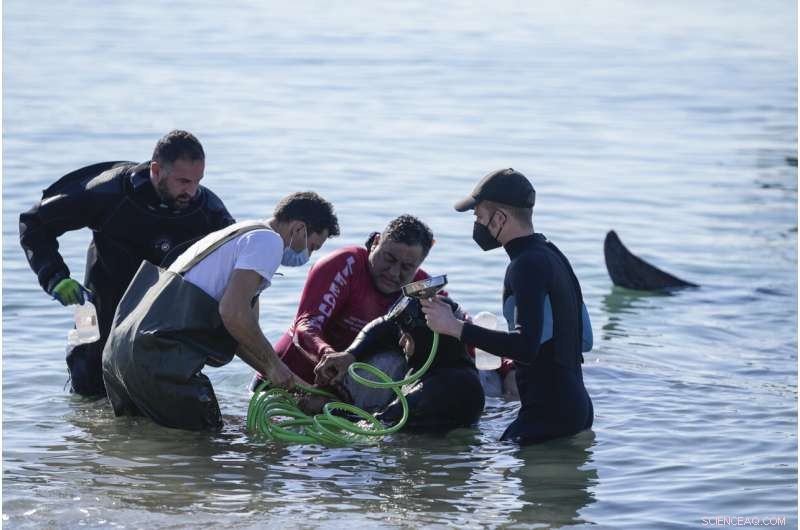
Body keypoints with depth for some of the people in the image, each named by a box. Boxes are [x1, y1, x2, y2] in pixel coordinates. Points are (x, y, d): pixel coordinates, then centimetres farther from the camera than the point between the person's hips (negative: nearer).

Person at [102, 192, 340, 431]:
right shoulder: (269, 240, -3)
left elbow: (242, 337, 28)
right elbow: (233, 313, -17)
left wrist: (293, 383, 22)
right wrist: (274, 364, -4)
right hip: (159, 355, -10)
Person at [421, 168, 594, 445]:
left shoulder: (527, 265, -14)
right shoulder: (552, 254, 18)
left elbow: (526, 346, -25)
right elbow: (584, 340, 22)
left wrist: (455, 327, -21)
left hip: (548, 415, -10)